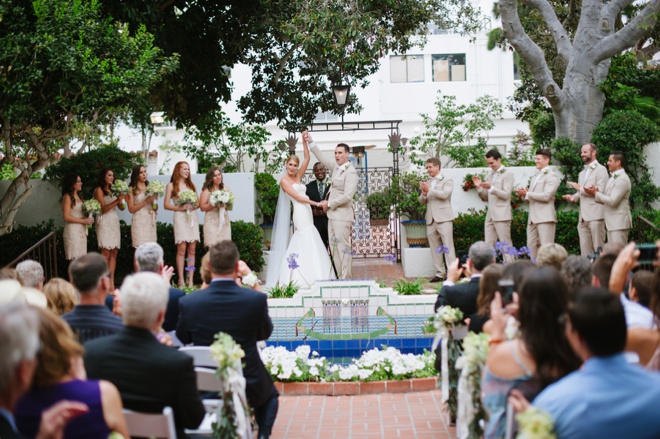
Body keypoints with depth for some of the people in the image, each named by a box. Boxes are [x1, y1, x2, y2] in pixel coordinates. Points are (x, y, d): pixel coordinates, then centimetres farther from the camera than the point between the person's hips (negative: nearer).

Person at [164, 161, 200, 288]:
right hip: (180, 217, -4)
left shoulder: (191, 185, 18)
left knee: (192, 250, 0)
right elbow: (166, 205, 1)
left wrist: (193, 206, -6)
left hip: (193, 217, 4)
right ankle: (181, 281, -8)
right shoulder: (171, 185, 5)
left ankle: (190, 281, 0)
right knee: (182, 249, -10)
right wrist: (180, 207, -12)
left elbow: (198, 203, 16)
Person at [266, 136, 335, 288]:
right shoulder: (284, 181, -4)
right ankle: (305, 279, -12)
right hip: (300, 212, -8)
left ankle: (298, 278, 8)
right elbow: (297, 197, -10)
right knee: (307, 244, -12)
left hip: (306, 212, 8)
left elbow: (307, 158, 11)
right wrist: (316, 203, -12)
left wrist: (304, 141, 2)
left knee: (303, 244, 6)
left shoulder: (297, 177, 16)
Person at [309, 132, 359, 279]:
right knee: (334, 248, 8)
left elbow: (347, 196, -19)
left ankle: (346, 279, -5)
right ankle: (341, 278, 13)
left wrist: (329, 204, -9)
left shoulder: (351, 173, -12)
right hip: (333, 215, 9)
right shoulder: (336, 167, 12)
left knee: (343, 248, -8)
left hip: (342, 216, -9)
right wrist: (310, 142, 17)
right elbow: (322, 158, 22)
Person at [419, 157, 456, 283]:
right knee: (435, 248, 6)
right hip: (431, 219, 6)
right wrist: (423, 193, -5)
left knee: (448, 246, -8)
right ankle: (439, 273, 10)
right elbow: (422, 201, 15)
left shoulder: (447, 180, 2)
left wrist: (429, 190, -15)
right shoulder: (428, 183, 18)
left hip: (443, 218, -6)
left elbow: (445, 194, -15)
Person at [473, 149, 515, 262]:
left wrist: (491, 188, -22)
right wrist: (479, 186, 4)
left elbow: (506, 194, -12)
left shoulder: (507, 174, -2)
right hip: (490, 215, 7)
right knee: (489, 245, 5)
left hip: (501, 215, -7)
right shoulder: (491, 175, 19)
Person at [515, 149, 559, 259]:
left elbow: (546, 196, -16)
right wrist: (523, 195, 2)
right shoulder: (536, 176, 22)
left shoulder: (551, 176, -4)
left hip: (545, 217, -8)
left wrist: (527, 194, -12)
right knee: (531, 247, 8)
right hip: (533, 218, 8)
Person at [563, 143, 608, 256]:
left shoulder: (601, 169, -2)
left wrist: (580, 188, -9)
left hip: (595, 216, -7)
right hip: (583, 217, 8)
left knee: (598, 249, -6)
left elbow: (600, 191, -13)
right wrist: (573, 197, 6)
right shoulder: (582, 173, 24)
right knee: (585, 250, 5)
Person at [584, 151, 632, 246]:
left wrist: (596, 194, -12)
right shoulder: (612, 177, 17)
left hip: (619, 223, -10)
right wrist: (596, 192, -2)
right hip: (611, 222, 10)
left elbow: (613, 201, -20)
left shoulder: (622, 179, -14)